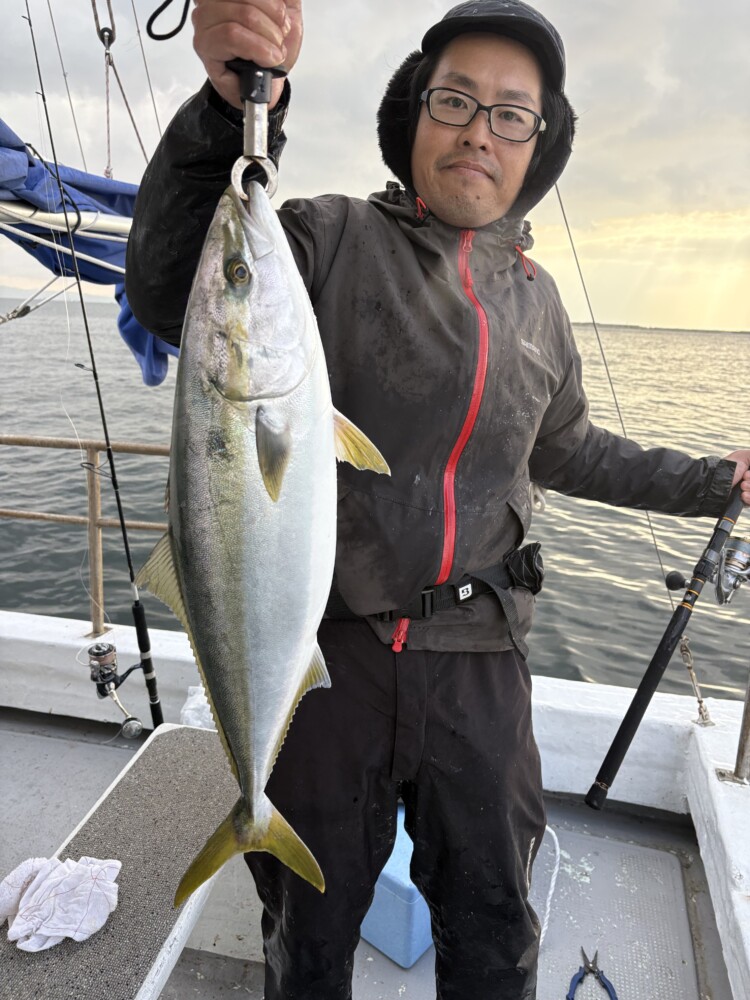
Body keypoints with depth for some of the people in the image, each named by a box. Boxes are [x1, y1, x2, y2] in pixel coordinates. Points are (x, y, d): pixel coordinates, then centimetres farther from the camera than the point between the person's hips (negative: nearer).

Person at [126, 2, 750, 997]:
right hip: (326, 649, -3)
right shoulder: (332, 240, -5)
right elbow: (170, 295, -21)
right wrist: (232, 106, -34)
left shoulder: (535, 298, 9)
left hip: (478, 663, 4)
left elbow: (565, 448, 20)